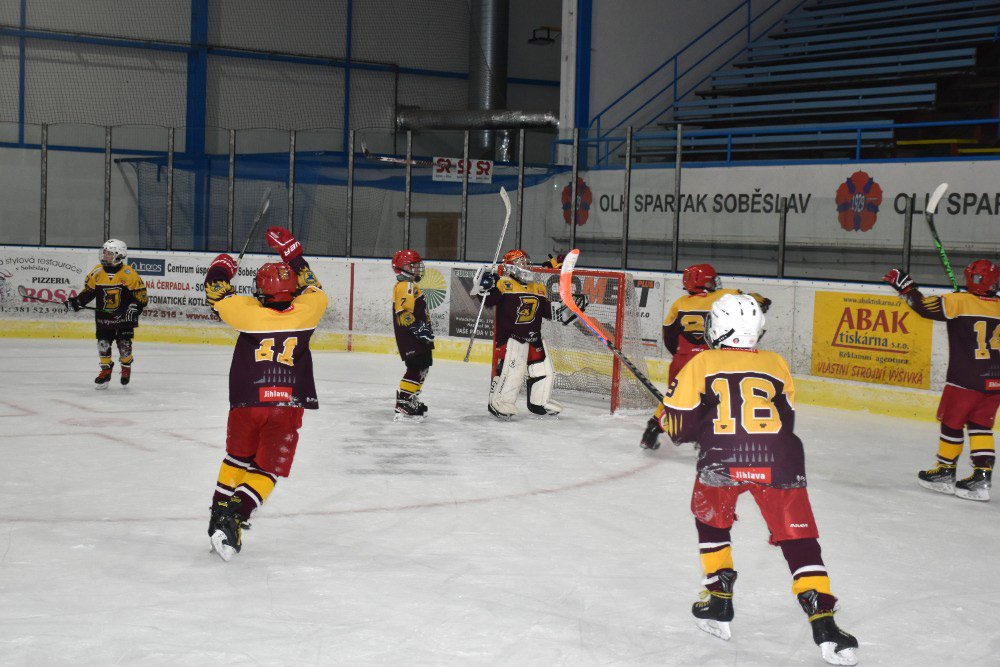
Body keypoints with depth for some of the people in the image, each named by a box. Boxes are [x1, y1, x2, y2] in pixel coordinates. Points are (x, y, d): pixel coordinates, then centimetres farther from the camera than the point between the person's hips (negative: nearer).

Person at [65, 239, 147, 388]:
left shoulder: (129, 274, -13)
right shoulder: (97, 272, 0)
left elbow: (141, 295, -10)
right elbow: (88, 291, 12)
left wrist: (134, 308, -22)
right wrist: (76, 302, 0)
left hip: (124, 317, -4)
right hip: (103, 316, 4)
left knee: (124, 345, -3)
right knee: (103, 343, 2)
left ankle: (126, 366, 26)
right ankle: (105, 370, 22)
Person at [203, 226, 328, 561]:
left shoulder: (249, 312, -7)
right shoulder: (304, 313, -3)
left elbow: (217, 294, 7)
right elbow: (314, 290, 18)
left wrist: (221, 266, 26)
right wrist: (292, 252, 25)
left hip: (246, 405, 1)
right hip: (287, 409, -1)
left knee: (238, 460, 24)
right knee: (267, 470, 3)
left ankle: (220, 512, 27)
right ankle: (234, 519, -13)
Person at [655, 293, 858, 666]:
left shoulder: (702, 364, 10)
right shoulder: (776, 365, 17)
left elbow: (679, 425, 8)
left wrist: (661, 419, 29)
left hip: (721, 462, -1)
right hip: (777, 463, 1)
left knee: (711, 521, 28)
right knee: (798, 539, 6)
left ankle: (719, 602, 27)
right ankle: (824, 627, -4)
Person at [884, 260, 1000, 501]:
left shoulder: (959, 301, -10)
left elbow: (925, 306, -12)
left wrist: (904, 286, -2)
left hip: (966, 379, -5)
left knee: (952, 422, 10)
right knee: (980, 425, 11)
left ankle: (945, 472, 21)